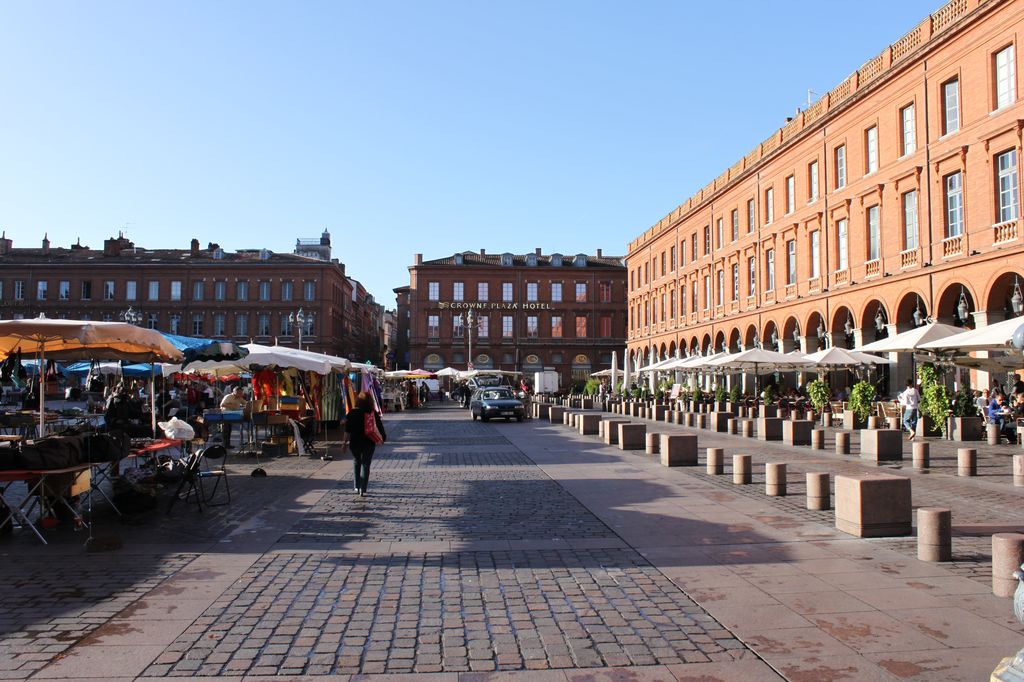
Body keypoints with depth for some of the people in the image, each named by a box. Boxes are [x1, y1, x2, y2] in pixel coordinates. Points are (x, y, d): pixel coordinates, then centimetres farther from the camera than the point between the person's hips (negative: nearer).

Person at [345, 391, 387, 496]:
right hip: (369, 443, -1)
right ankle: (363, 490, 1)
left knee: (356, 462, 22)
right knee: (365, 465, 5)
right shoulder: (373, 413, -6)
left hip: (355, 442, 1)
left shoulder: (352, 413, -7)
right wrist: (383, 437, 11)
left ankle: (356, 486, 17)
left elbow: (347, 429, -7)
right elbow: (380, 427, -1)